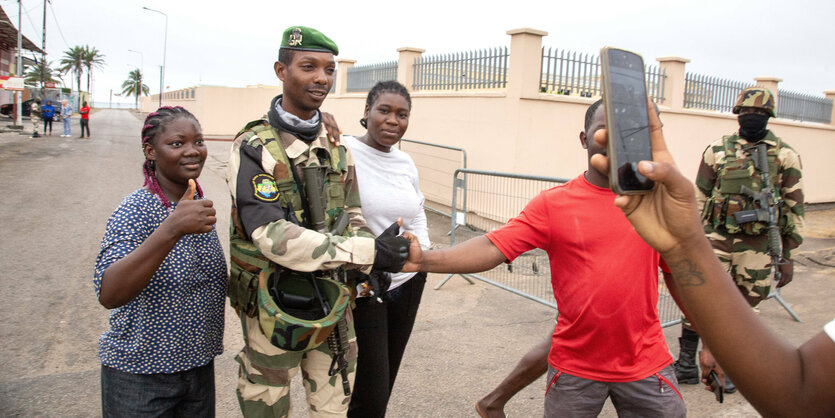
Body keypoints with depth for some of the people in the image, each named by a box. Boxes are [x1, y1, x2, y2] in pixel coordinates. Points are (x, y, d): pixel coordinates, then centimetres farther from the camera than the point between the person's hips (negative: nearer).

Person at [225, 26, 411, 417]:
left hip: (333, 301, 6)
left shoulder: (335, 145, 6)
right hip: (277, 307, -5)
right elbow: (270, 234, -25)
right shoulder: (255, 148, -14)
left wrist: (374, 251, -8)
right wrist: (366, 252, -31)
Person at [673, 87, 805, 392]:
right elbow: (699, 198, 9)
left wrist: (787, 256, 2)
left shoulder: (785, 156, 3)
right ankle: (687, 363, 9)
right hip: (716, 238, 0)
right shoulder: (718, 150, 4)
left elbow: (794, 208, 5)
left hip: (759, 245, 0)